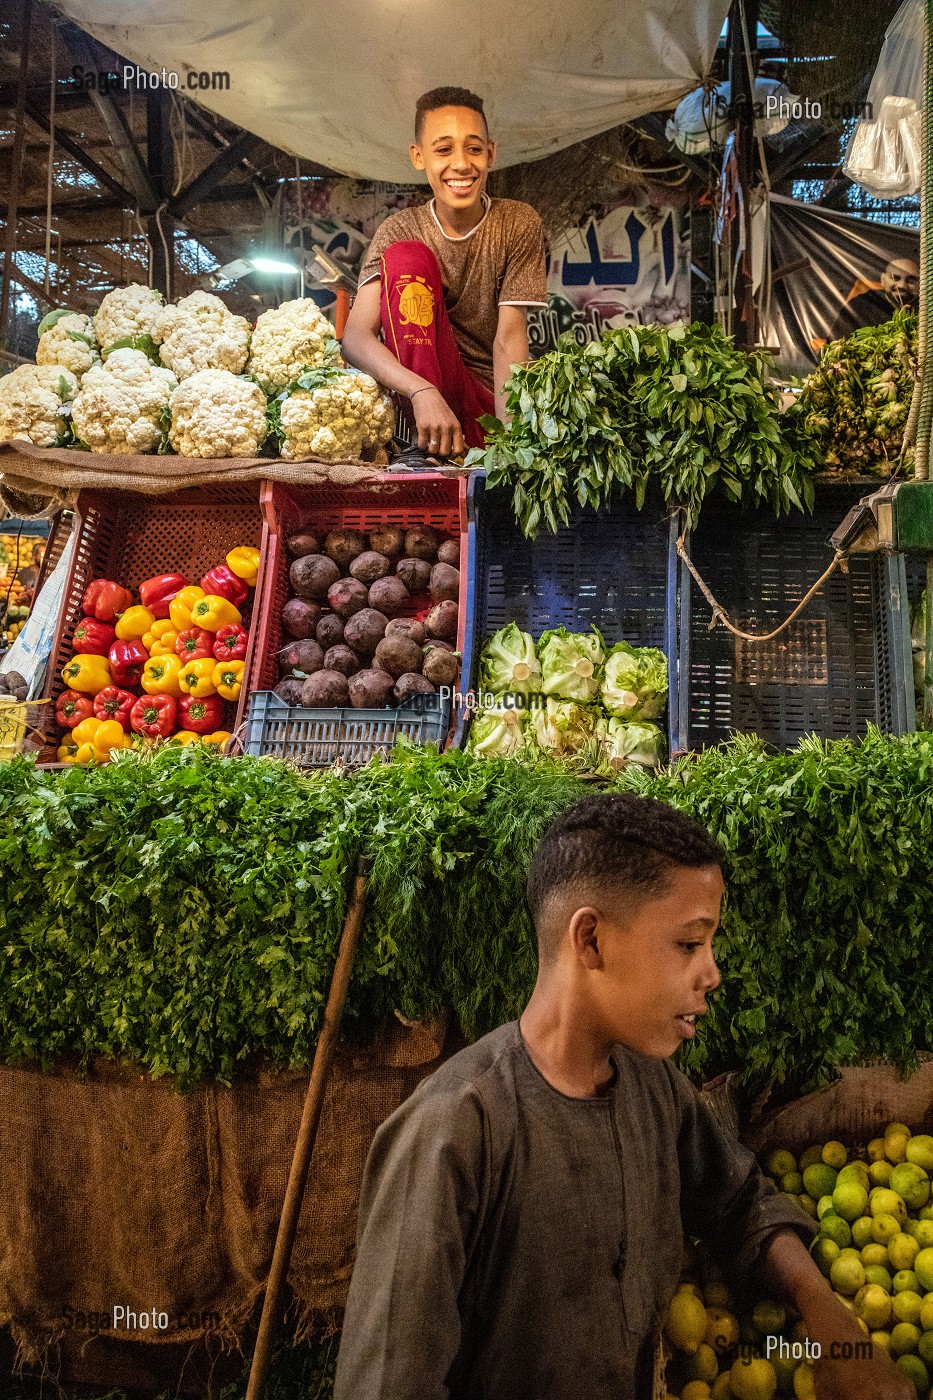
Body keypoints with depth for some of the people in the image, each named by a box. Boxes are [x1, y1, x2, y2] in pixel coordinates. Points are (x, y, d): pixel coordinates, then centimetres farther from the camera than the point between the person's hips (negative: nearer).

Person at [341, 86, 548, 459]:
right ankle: (433, 449, -27)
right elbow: (355, 336, -16)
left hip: (494, 398, -1)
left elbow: (509, 338, -9)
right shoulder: (400, 231, -2)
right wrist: (423, 391, -35)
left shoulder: (518, 223, -1)